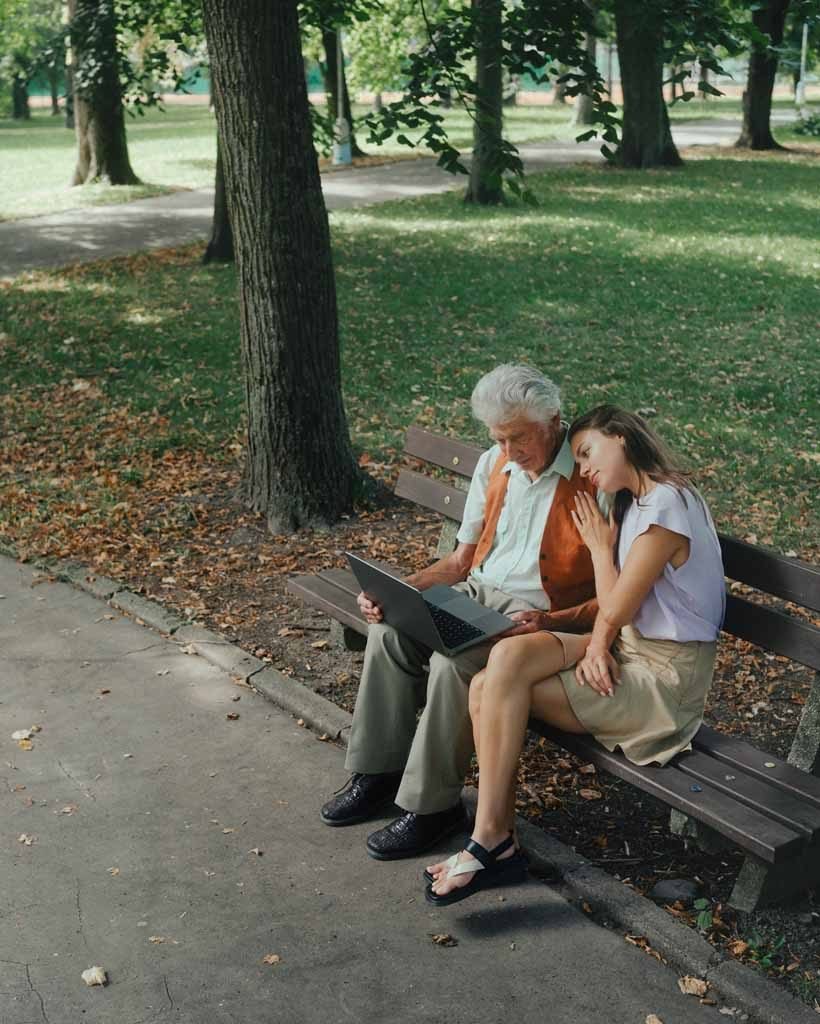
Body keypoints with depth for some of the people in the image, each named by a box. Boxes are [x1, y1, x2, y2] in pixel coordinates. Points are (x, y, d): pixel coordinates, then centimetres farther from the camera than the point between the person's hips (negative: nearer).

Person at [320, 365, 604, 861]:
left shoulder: (595, 479, -14)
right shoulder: (494, 466, 8)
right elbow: (461, 560, 13)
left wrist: (549, 622, -30)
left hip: (542, 614, -7)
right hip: (478, 594, 7)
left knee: (454, 659, -31)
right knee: (390, 629, -17)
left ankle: (432, 804, -15)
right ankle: (380, 772, -4)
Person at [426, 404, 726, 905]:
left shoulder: (665, 506, -16)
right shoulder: (635, 504, 16)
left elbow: (616, 610, -14)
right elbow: (612, 609, 10)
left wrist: (599, 545, 0)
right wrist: (597, 643, -11)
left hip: (666, 678, -8)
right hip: (628, 651, 8)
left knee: (499, 690, -19)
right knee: (510, 654, -16)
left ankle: (491, 844, -7)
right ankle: (498, 839, -13)